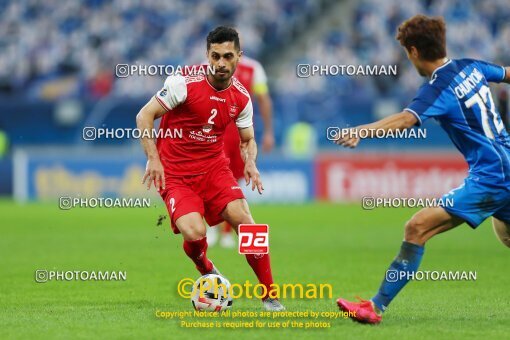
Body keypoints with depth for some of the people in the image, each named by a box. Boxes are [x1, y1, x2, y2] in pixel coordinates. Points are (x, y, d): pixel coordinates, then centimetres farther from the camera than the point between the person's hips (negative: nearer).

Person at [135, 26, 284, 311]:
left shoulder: (241, 97, -1)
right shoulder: (185, 83, -16)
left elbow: (248, 140, 13)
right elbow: (145, 116, -12)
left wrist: (250, 162, -10)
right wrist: (153, 159, -21)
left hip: (215, 167, 4)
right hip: (175, 172, -4)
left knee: (244, 220, -17)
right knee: (194, 233, -24)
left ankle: (270, 295, -3)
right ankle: (207, 271, 13)